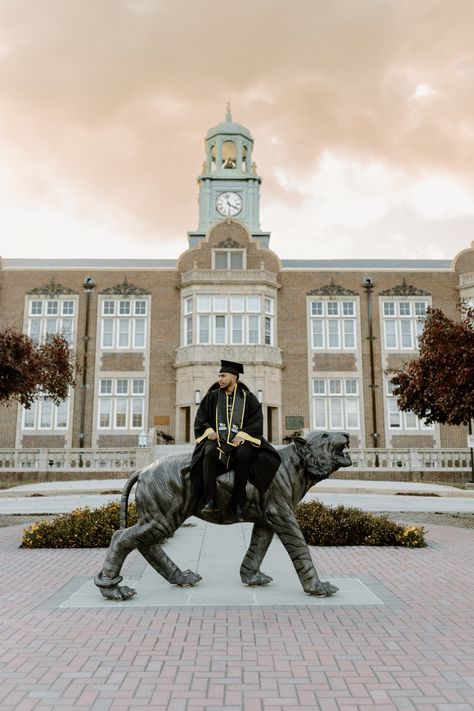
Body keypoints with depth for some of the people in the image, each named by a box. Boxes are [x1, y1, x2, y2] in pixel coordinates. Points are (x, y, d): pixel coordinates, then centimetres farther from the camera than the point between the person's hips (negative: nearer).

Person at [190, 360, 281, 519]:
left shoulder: (247, 397, 7)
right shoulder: (212, 396, 12)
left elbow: (256, 420, 0)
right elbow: (200, 417, 11)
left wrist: (242, 435, -15)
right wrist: (209, 430, -9)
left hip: (240, 439, -1)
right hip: (216, 438, 1)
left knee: (243, 455, -36)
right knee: (209, 452, -34)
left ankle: (238, 502, -26)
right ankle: (209, 501, -32)